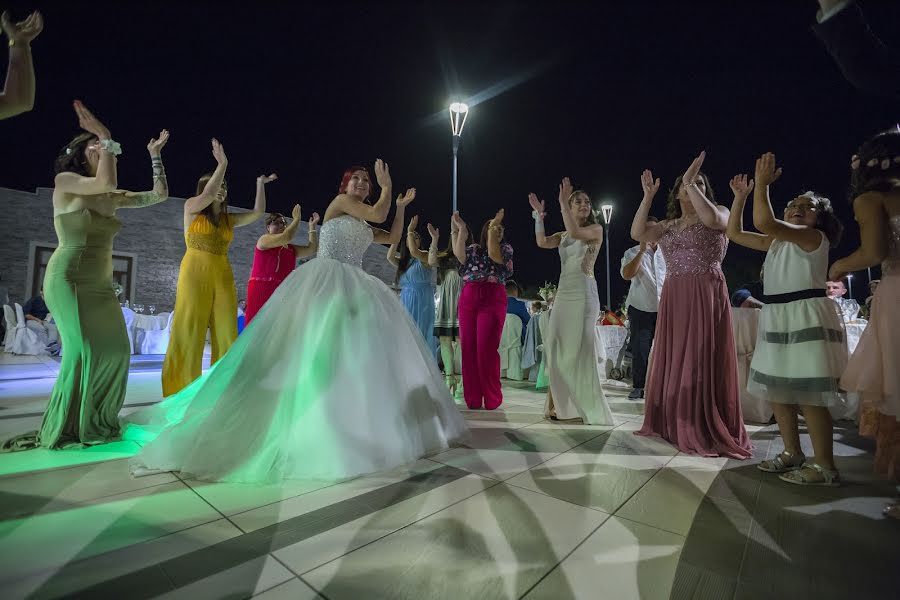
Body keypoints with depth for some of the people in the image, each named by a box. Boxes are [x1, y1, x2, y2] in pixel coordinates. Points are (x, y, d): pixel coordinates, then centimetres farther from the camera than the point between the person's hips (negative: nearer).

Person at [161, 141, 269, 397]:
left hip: (223, 277, 5)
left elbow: (258, 212, 13)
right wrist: (222, 163, -11)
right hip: (195, 273, -5)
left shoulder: (228, 219, 17)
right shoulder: (192, 208, 6)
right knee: (188, 333, -4)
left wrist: (260, 184, 10)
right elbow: (209, 193, -13)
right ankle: (181, 393, 1)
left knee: (226, 334, 0)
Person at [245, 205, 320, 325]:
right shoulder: (264, 239, 4)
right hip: (261, 289, -6)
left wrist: (312, 226, 11)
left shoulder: (291, 249, 23)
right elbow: (286, 237, -14)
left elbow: (312, 249, 11)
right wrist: (296, 219, -4)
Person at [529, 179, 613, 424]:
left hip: (583, 292, -6)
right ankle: (562, 404, 16)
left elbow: (576, 233, -18)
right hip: (563, 292, 6)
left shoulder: (596, 229, 2)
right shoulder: (564, 235, 18)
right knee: (558, 347, 4)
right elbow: (541, 242, 1)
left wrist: (562, 202, -15)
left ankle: (590, 407, 2)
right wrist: (539, 215, -4)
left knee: (580, 347, -8)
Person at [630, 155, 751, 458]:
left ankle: (706, 431, 5)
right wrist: (648, 196, -2)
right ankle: (672, 423, 20)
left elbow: (712, 219, -19)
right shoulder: (669, 225, 16)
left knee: (702, 361, -5)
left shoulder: (720, 211, 6)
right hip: (673, 298, 5)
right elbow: (637, 233, 1)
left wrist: (691, 183, -14)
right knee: (673, 361, 8)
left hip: (706, 296, -5)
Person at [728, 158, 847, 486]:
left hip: (806, 317, -8)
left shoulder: (814, 236, -6)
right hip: (777, 318, 8)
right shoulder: (776, 240, 17)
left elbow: (764, 222, -23)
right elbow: (734, 232, 18)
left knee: (808, 394, -7)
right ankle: (792, 453, 27)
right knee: (776, 389, 13)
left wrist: (762, 184, -15)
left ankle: (825, 466, 5)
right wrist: (740, 196, 14)